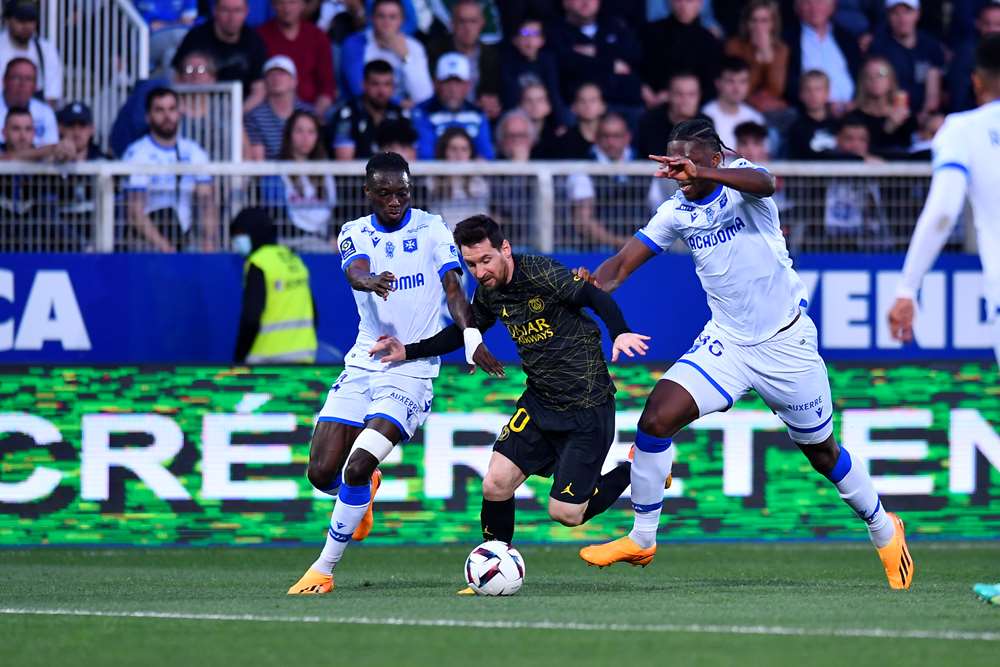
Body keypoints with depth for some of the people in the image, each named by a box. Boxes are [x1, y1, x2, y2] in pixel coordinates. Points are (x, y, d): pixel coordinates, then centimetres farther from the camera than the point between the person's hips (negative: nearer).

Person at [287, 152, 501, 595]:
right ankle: (364, 492, 35)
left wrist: (471, 336, -32)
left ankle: (324, 570, -4)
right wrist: (370, 281, -45)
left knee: (356, 469, -18)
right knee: (322, 472, -2)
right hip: (363, 364, 4)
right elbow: (356, 272, -19)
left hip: (412, 372, -3)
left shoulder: (431, 229, -1)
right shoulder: (354, 234, 3)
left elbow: (453, 287, -13)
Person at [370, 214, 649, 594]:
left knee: (565, 513, -8)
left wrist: (620, 334, -43)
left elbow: (597, 298, -24)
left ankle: (634, 470, 17)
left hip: (587, 407, -7)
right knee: (495, 484, -7)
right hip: (539, 402, 7)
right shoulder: (489, 293, 3)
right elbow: (463, 332, 20)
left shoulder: (541, 274, -19)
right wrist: (408, 352, 14)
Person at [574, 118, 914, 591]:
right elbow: (626, 260, -1)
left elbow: (765, 183, -39)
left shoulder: (740, 177, -14)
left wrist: (701, 174, -56)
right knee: (656, 417, -16)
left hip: (787, 342, -4)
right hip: (725, 342, 4)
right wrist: (596, 281, -24)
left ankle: (883, 530, 36)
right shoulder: (676, 213, 0)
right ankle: (642, 539, -4)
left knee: (821, 451, 10)